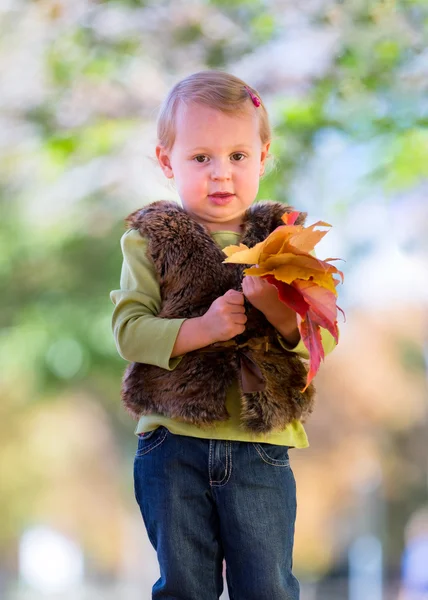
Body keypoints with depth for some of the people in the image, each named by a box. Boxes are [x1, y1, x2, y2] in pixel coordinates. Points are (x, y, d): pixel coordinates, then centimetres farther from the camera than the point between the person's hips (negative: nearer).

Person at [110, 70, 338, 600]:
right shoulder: (151, 239, 3)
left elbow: (324, 340, -2)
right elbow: (128, 330, -7)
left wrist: (281, 312, -23)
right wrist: (201, 328, -21)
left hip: (261, 443, 1)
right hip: (172, 442, 0)